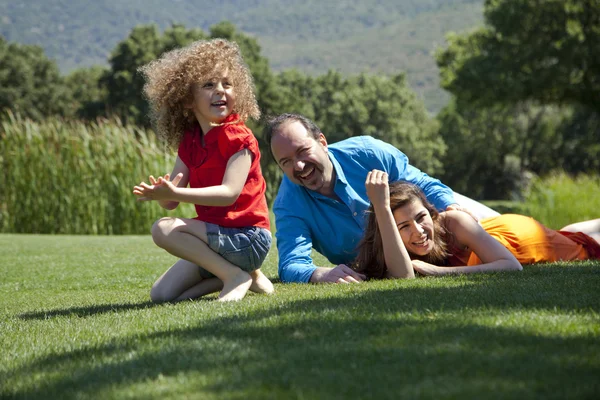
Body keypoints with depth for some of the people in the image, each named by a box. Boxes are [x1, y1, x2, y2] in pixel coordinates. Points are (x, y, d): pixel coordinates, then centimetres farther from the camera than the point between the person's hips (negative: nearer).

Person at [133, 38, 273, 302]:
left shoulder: (239, 138, -13)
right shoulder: (189, 142, 8)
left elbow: (230, 193, -26)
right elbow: (171, 202, 1)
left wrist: (174, 193, -36)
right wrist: (159, 193, -25)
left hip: (247, 239, -8)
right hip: (216, 236, 8)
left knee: (164, 229, -22)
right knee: (161, 295, 3)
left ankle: (236, 276, -15)